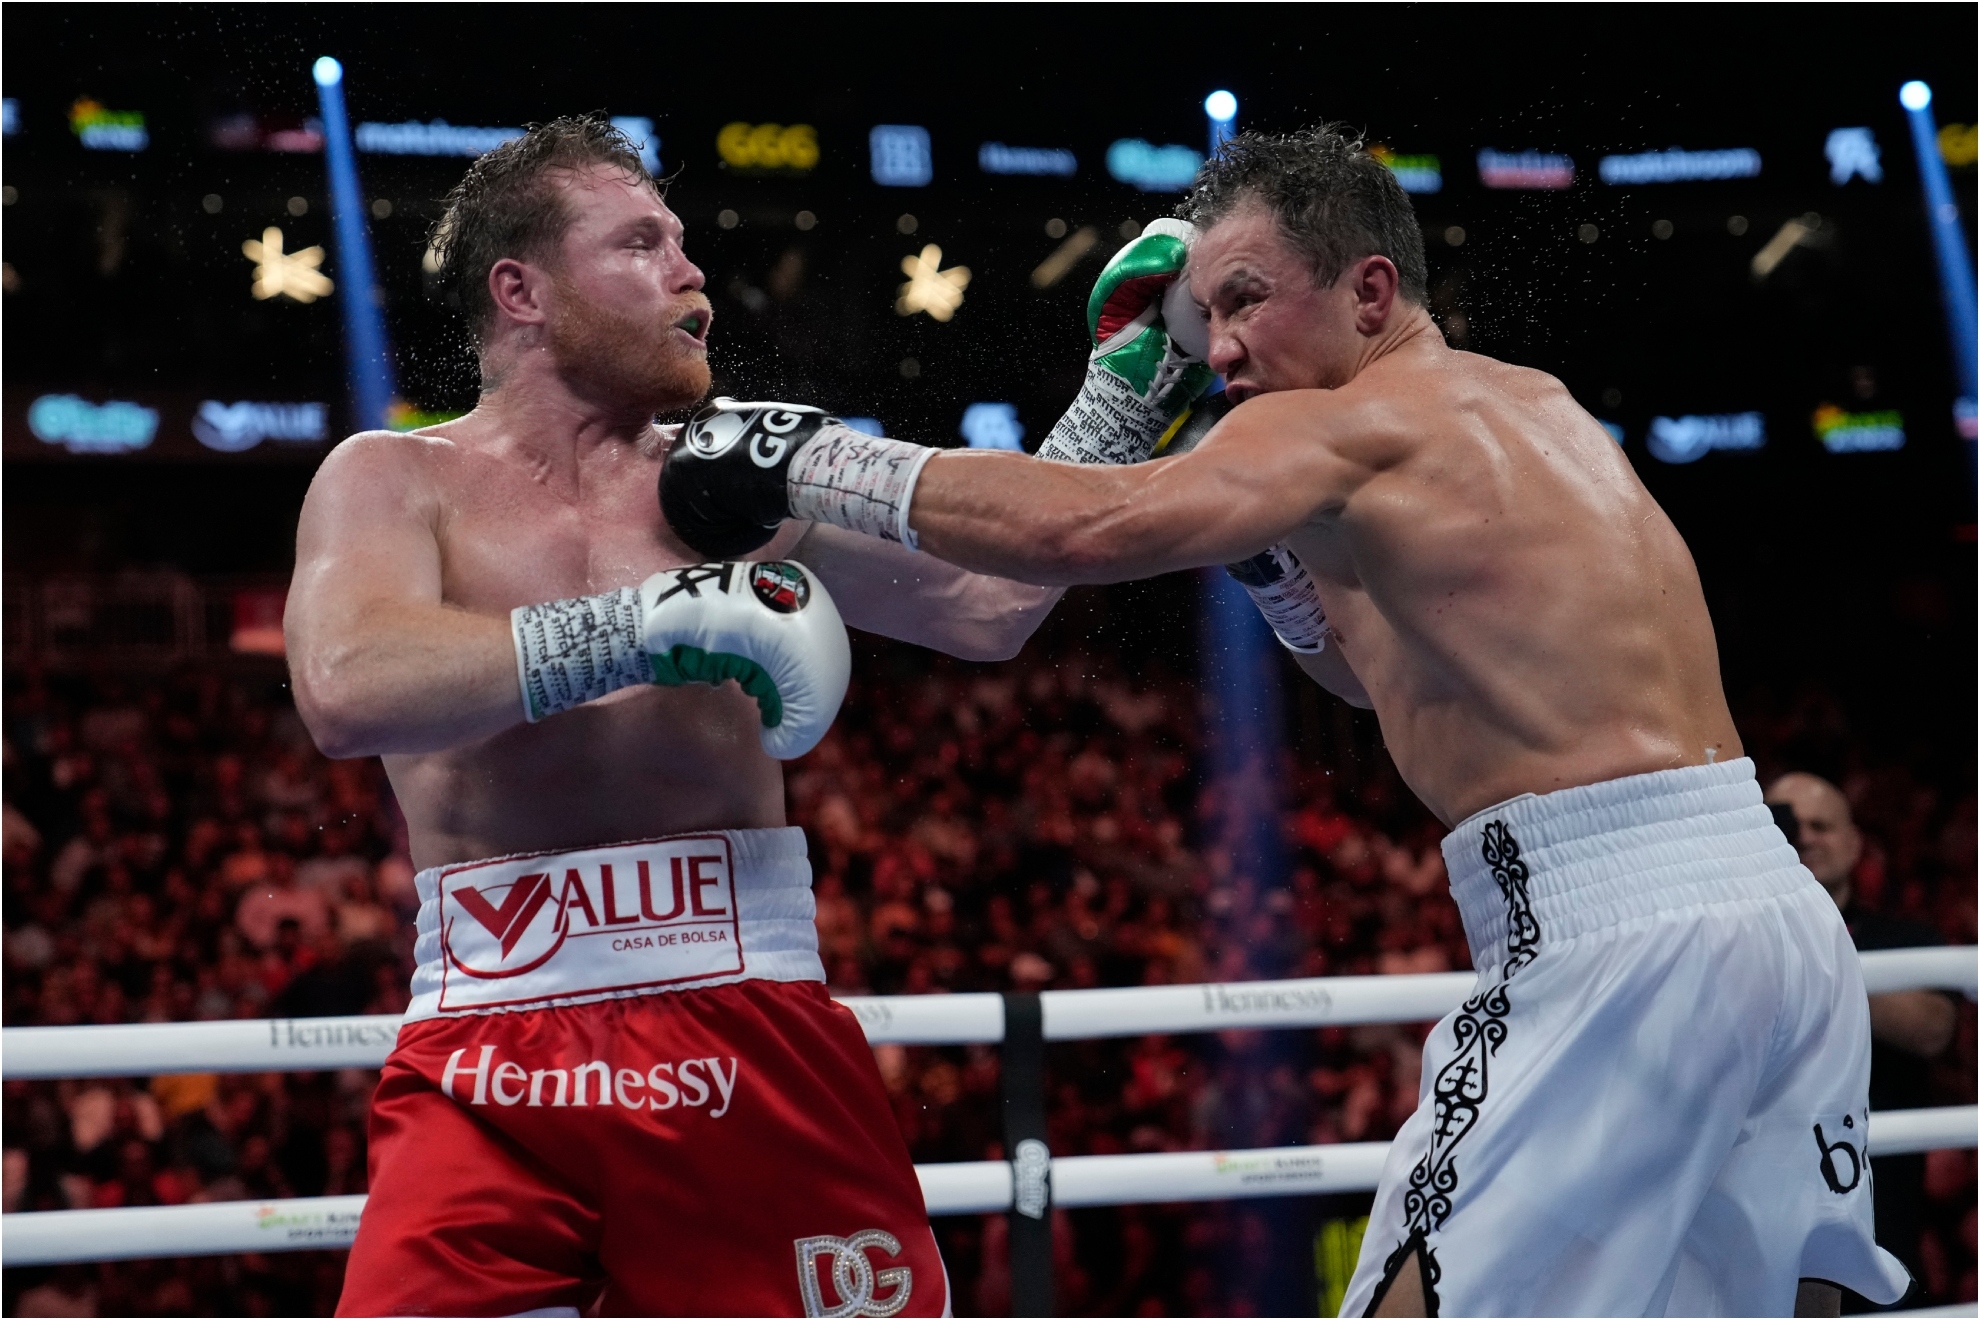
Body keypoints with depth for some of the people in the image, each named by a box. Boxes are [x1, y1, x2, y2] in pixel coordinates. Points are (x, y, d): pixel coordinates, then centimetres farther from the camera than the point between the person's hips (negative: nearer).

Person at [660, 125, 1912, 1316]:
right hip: (1785, 912, 9)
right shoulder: (1539, 410, 23)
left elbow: (1086, 530, -21)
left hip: (1622, 937, -9)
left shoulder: (1348, 422, -4)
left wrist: (803, 463, -12)